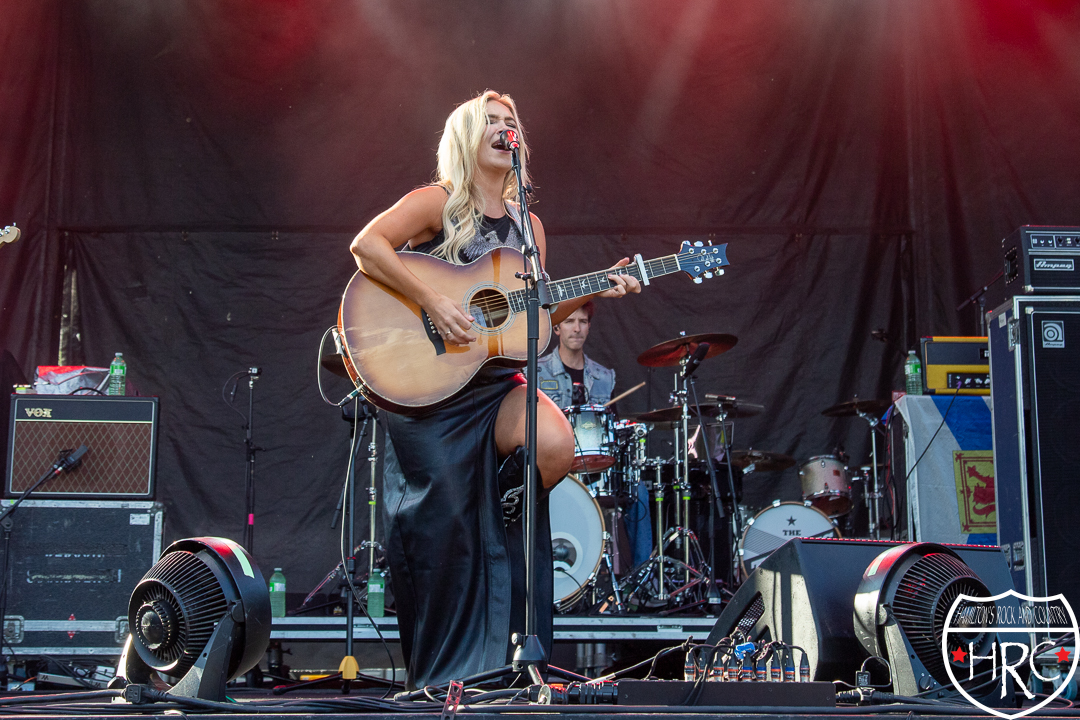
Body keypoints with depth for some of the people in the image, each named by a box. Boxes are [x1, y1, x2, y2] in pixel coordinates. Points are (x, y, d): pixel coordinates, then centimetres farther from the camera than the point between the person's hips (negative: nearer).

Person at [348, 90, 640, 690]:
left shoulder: (527, 225, 14)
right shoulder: (439, 202, -3)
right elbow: (366, 245, -19)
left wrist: (592, 293, 0)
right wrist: (433, 303, -25)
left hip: (495, 381, 5)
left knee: (556, 447, -26)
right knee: (446, 523, -5)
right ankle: (438, 675, 13)